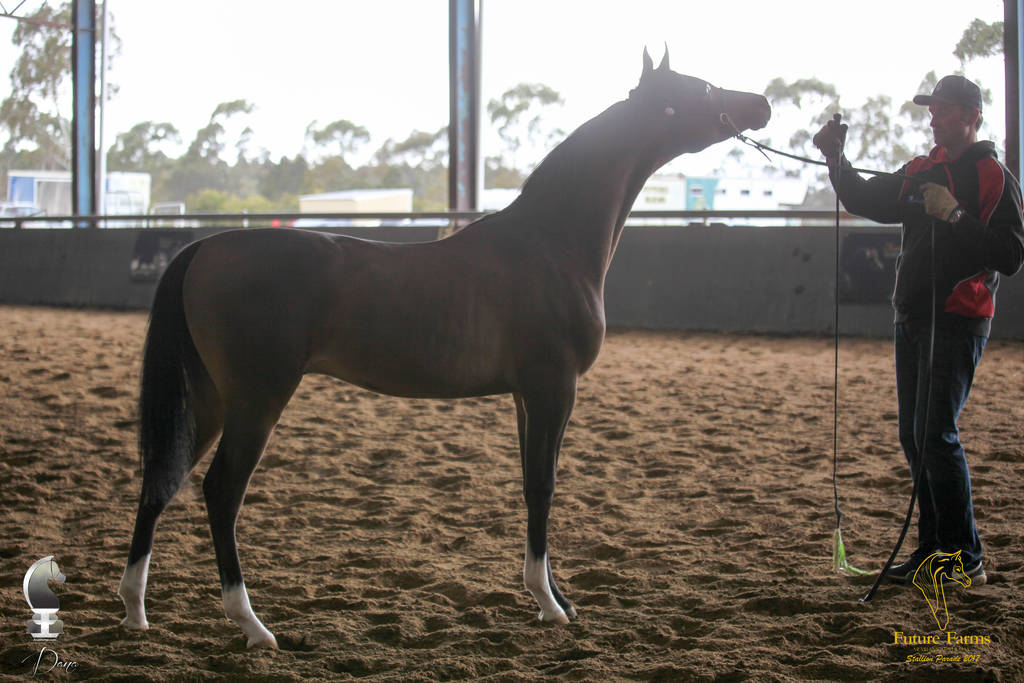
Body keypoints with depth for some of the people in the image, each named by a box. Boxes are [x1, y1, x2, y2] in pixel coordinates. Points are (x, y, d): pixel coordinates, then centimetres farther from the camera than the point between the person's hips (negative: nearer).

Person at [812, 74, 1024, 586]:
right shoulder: (920, 172, 15)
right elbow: (865, 202, 17)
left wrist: (955, 215, -23)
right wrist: (836, 160, 1)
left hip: (958, 322, -8)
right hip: (911, 320, 8)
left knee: (937, 434, -14)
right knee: (914, 437, 10)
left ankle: (966, 558, -8)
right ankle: (932, 548, 18)